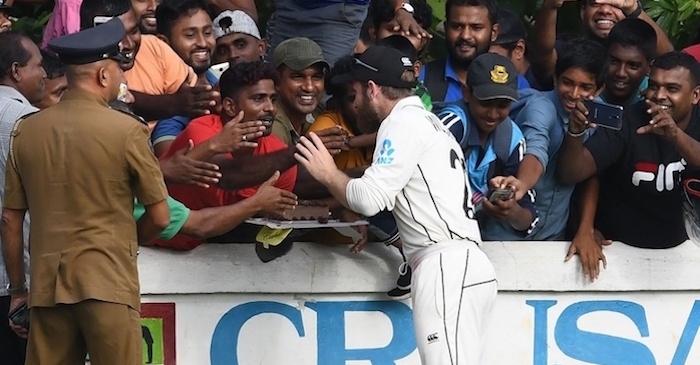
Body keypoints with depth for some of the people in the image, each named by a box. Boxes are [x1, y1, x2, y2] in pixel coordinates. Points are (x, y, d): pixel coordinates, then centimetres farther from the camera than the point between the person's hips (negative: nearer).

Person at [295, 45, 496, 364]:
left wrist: (328, 174, 6)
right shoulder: (427, 121, 28)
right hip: (458, 266, 10)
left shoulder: (403, 121, -2)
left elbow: (371, 198, -10)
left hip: (447, 267, -10)